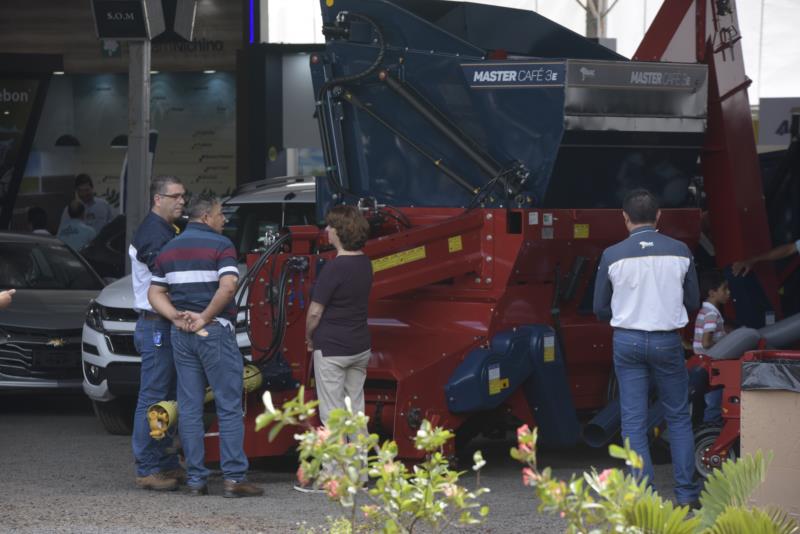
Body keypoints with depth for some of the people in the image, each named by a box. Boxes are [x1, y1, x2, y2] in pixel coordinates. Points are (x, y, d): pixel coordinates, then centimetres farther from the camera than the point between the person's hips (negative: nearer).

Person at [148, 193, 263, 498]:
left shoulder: (170, 249, 14)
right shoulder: (221, 245, -7)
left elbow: (155, 293, 10)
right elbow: (228, 287, -21)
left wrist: (177, 317, -3)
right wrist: (205, 318, -14)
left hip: (181, 336, 6)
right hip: (215, 332, -6)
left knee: (189, 408, 6)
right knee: (229, 406, -3)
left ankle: (195, 479, 5)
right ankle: (234, 477, -8)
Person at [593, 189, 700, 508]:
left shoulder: (613, 255, -6)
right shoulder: (679, 252, -3)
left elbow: (600, 309, 2)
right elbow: (693, 302, 6)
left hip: (627, 341, 0)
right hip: (667, 341, 0)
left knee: (634, 422, 4)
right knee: (678, 417, 12)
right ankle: (686, 493, 10)